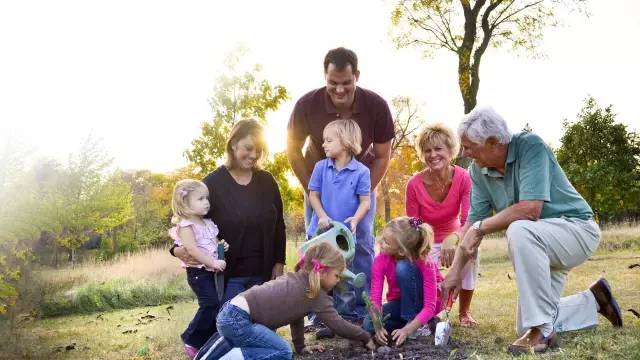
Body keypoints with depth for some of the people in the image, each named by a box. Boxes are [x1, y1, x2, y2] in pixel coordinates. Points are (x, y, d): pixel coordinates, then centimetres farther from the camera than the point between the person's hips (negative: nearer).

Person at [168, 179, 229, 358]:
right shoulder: (185, 225, -12)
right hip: (198, 272, -8)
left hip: (212, 271, 8)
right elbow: (192, 250, -21)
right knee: (211, 305, -17)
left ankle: (208, 341, 19)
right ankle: (191, 342, -2)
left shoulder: (208, 223, 14)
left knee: (217, 306, 7)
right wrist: (214, 263, -22)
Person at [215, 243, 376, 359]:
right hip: (238, 319, -9)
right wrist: (366, 338, 7)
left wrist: (300, 346, 28)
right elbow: (338, 325, -5)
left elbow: (297, 315, 24)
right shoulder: (317, 295, -8)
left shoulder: (297, 279, 17)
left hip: (230, 313, 9)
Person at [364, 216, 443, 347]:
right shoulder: (381, 260, -21)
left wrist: (407, 330, -45)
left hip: (422, 304, -4)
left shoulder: (425, 263, -29)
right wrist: (378, 326, -42)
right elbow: (375, 298, -24)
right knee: (368, 325, -26)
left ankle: (420, 325, -19)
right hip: (402, 304, 4)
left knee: (403, 268, -32)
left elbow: (429, 307, -32)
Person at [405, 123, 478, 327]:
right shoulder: (414, 185, -19)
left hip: (453, 236, 1)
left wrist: (453, 238, -46)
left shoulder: (463, 178, -19)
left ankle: (465, 312, -7)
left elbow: (468, 222, -25)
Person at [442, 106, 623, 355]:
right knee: (525, 327, 9)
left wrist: (480, 228, -27)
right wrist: (455, 270, -10)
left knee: (519, 230, -39)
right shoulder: (478, 171, -7)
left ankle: (541, 330, -26)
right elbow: (472, 222, -4)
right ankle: (593, 301, 29)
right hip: (539, 246, 8)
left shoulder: (530, 146, -25)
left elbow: (530, 209, -35)